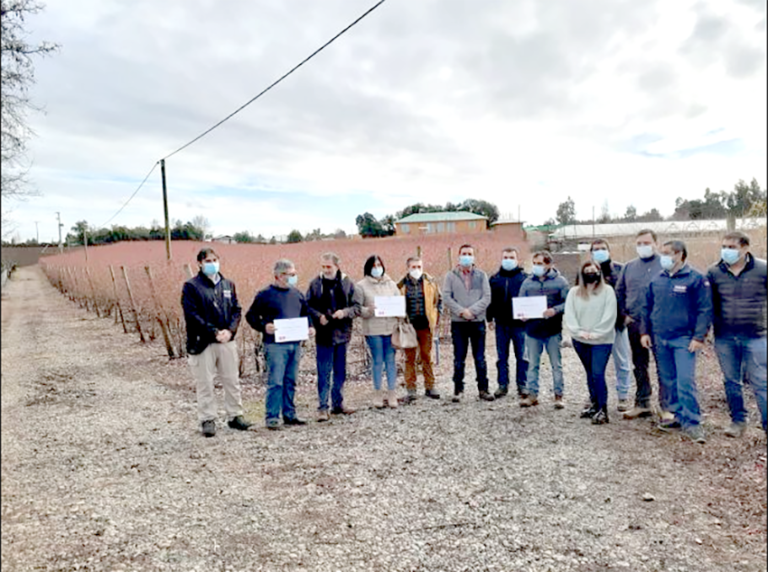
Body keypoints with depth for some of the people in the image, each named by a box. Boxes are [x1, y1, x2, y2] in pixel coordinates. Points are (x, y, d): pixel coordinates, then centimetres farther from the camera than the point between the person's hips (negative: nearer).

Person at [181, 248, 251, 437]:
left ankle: (235, 416, 23)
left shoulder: (228, 285, 11)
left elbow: (237, 310, 8)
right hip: (203, 343, -4)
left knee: (232, 381, 11)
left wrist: (230, 330, -9)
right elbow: (192, 315, -10)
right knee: (205, 384, 4)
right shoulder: (191, 286, -2)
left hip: (227, 341, 4)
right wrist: (213, 332, -17)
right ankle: (207, 420, 16)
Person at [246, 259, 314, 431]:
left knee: (290, 382, 12)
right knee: (275, 382, -6)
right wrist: (263, 326, -18)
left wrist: (310, 327, 7)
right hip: (276, 345, -6)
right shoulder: (266, 295, -4)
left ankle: (289, 415, 22)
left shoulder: (297, 294, 13)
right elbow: (251, 316, -2)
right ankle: (272, 417, 3)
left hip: (295, 344, 6)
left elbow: (306, 314, 25)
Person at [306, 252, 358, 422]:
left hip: (342, 333, 2)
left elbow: (356, 306, 2)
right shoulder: (315, 284, -1)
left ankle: (338, 404, 26)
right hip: (323, 334, -2)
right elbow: (308, 306, 2)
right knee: (324, 373, 0)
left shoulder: (347, 283, 1)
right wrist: (319, 316, -15)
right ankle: (322, 407, 8)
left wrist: (345, 312, -16)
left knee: (340, 372, 13)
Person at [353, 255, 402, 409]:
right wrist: (368, 311, -18)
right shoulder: (361, 286, 2)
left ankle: (392, 394, 15)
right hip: (373, 329, -2)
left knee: (391, 360, 5)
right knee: (378, 361, 4)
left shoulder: (391, 284, 11)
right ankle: (378, 394, 17)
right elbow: (356, 308, -1)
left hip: (391, 327, 2)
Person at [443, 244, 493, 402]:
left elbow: (487, 297, -1)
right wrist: (461, 311, -15)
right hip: (458, 322, 0)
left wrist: (472, 310, -14)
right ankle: (458, 389, 13)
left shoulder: (481, 275, 7)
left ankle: (483, 389, 14)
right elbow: (446, 297, -3)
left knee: (480, 358, 5)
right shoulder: (451, 276, 5)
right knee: (459, 359, 5)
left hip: (478, 321, 1)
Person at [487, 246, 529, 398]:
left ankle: (522, 385, 14)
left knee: (521, 356, 4)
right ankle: (503, 385, 17)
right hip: (501, 323, 3)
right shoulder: (495, 278, 8)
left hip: (519, 323, -2)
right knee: (502, 357, 9)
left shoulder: (524, 277, 1)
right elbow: (490, 299, 10)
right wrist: (490, 318, 5)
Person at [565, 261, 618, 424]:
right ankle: (594, 404, 28)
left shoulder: (607, 291, -4)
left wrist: (596, 333, -16)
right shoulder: (574, 292, 4)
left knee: (598, 374, -10)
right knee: (590, 374, 15)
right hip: (580, 341, 4)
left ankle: (602, 410, 0)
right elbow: (569, 315, -2)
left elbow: (609, 316, -11)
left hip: (601, 340, -4)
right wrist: (579, 331, -14)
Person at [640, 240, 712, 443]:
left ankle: (691, 423, -3)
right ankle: (677, 415, 26)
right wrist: (644, 331, 9)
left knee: (686, 381, -11)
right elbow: (646, 307, 15)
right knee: (667, 380, 12)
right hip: (659, 339, 6)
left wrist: (699, 337, -13)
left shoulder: (696, 279, -6)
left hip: (683, 339, -5)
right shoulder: (657, 280, 9)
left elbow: (705, 310, -7)